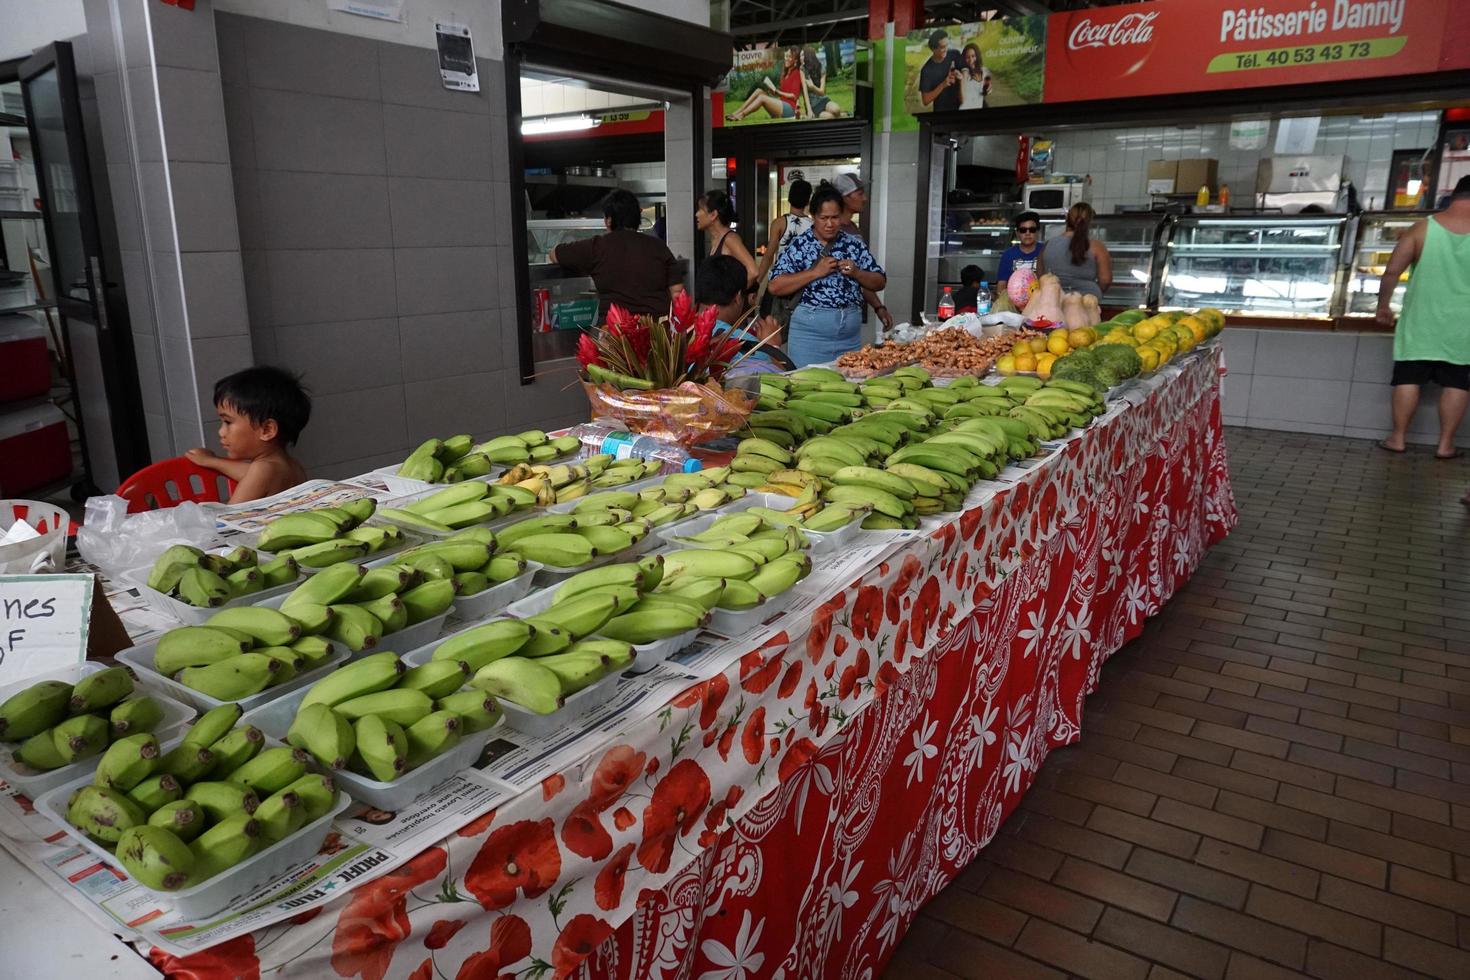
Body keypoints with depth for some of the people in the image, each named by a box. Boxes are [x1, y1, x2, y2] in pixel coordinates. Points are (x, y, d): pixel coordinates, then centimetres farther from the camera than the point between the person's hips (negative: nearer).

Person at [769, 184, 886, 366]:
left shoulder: (855, 244, 7)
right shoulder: (799, 246, -4)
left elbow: (880, 282, 10)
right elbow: (775, 286, -12)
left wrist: (856, 273, -9)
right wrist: (816, 272, -17)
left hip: (850, 335, 4)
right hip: (809, 334, -4)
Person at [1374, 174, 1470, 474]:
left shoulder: (1423, 228, -8)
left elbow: (1391, 272, -8)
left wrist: (1383, 305, 6)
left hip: (1420, 322, -1)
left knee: (1408, 378, 8)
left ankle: (1397, 437, 12)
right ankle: (1445, 444, 12)